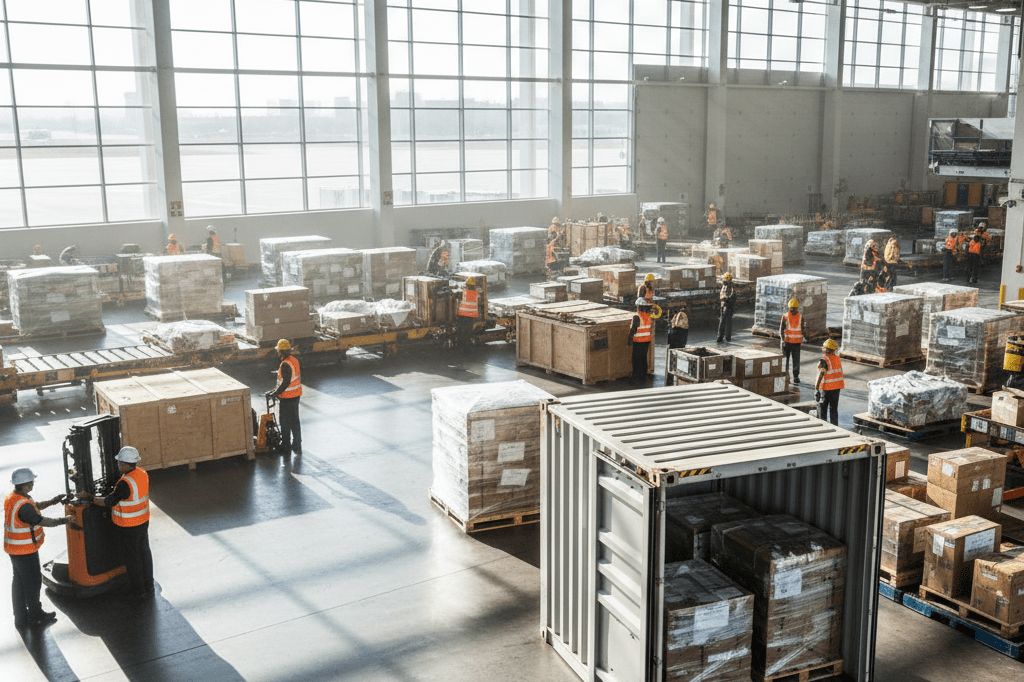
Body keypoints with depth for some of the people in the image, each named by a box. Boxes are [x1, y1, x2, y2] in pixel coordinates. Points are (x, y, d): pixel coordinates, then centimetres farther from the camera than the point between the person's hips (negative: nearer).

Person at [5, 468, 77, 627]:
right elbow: (42, 521, -25)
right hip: (25, 550, -10)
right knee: (33, 581, 7)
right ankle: (35, 616, 23)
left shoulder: (13, 497, 2)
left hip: (14, 548, 10)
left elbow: (34, 507, 17)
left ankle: (21, 618, 30)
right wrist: (64, 521, -15)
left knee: (19, 581, 19)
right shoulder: (23, 506, -30)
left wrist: (51, 502, 14)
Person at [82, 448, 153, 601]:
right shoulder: (143, 475, -5)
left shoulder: (125, 483, -30)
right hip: (143, 521, 8)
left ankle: (138, 591, 23)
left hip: (128, 527, -8)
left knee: (132, 557, 9)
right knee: (144, 552, 19)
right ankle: (148, 587, 32)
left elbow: (108, 502, -22)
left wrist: (89, 497, -11)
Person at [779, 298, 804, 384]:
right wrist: (782, 339, -14)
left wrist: (802, 338, 13)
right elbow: (781, 329, -5)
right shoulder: (785, 317, -3)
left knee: (796, 360, -2)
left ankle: (796, 376, 4)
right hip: (786, 341, -1)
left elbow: (802, 329, 13)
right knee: (785, 358, 4)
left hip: (797, 342, 1)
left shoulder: (801, 317, 3)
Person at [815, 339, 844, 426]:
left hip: (826, 388, -6)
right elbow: (840, 372, 12)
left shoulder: (824, 361, -19)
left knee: (822, 409, 7)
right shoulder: (838, 359, 4)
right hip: (837, 387, 6)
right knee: (834, 409, 14)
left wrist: (816, 388, -24)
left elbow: (820, 375, -24)